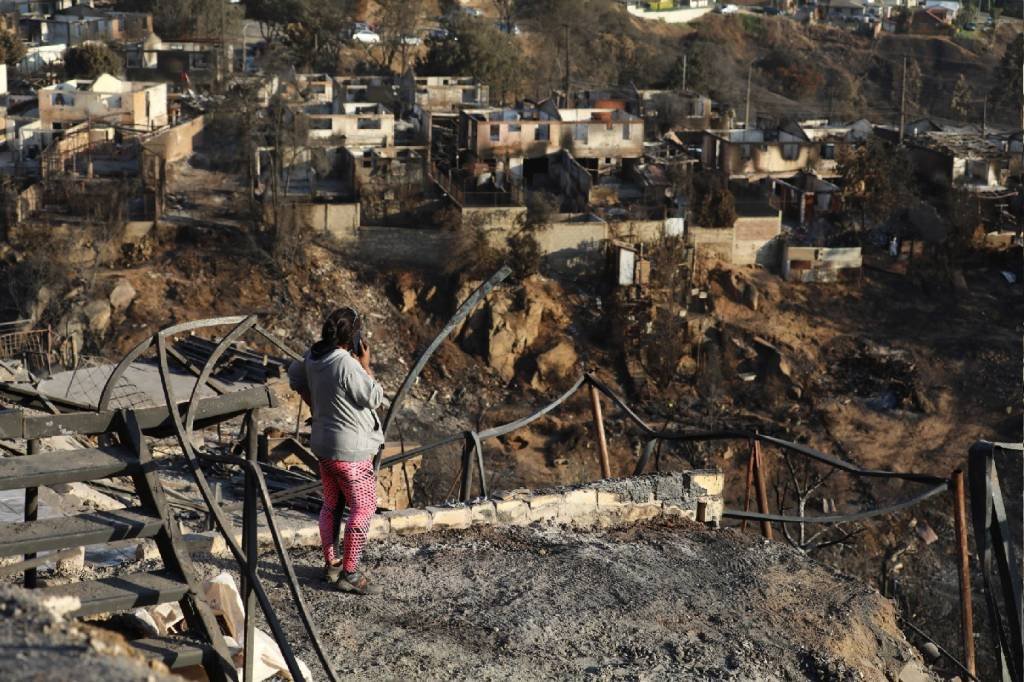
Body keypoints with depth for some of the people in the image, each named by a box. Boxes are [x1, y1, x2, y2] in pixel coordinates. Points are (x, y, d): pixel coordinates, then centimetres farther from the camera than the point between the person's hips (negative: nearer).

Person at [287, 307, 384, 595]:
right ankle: (350, 574, 1)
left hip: (324, 444, 9)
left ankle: (331, 564, 27)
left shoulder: (313, 356, 0)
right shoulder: (348, 366, -26)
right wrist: (365, 364, -12)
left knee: (332, 504, 18)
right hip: (350, 450, -9)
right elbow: (374, 398, -17)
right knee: (363, 508, 0)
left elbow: (295, 376, 19)